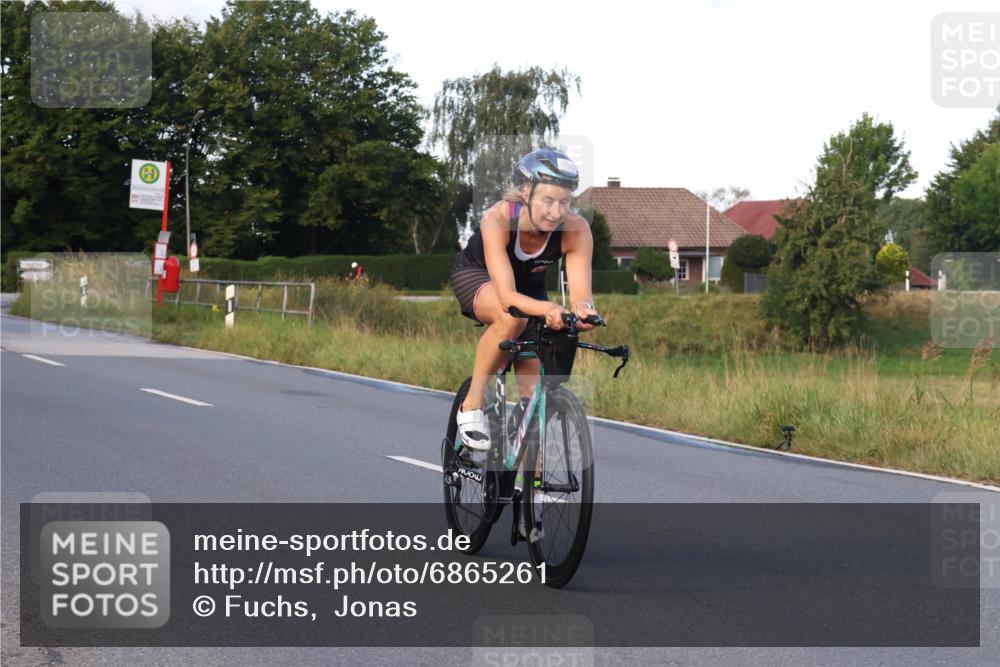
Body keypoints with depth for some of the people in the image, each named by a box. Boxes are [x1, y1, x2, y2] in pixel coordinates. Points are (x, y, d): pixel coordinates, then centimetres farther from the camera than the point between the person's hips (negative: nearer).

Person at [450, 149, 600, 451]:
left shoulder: (576, 229, -30)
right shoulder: (498, 218, -38)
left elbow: (581, 293, -36)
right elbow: (507, 296, -45)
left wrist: (583, 308, -60)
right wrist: (547, 309, -64)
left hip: (529, 287, 3)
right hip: (476, 276, -3)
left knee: (534, 390, -9)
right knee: (510, 318, -37)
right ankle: (472, 403, -19)